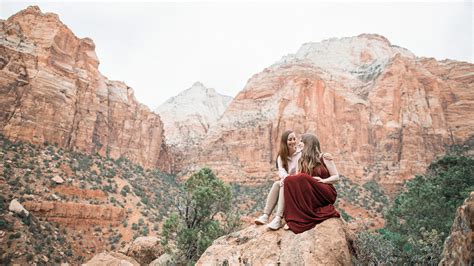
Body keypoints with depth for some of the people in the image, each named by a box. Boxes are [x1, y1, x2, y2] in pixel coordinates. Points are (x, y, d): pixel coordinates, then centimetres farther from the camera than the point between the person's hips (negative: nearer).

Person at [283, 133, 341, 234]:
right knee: (289, 180, -24)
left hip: (325, 194, -4)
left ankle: (303, 217, -30)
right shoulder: (302, 160, 16)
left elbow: (336, 177, 3)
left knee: (302, 178, -31)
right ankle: (294, 219, -29)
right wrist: (285, 178, -14)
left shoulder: (325, 157, 4)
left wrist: (323, 180, -16)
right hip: (308, 194, 4)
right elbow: (297, 177, 7)